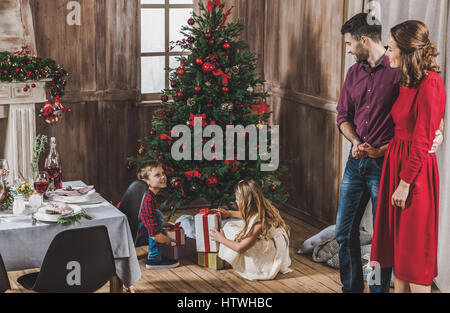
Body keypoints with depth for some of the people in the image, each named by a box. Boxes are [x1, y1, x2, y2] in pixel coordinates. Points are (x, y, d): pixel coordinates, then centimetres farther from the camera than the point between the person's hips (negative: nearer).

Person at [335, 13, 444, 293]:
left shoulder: (399, 71, -11)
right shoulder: (354, 73, 10)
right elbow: (344, 116, 12)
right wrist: (357, 142, -4)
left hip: (385, 164, -7)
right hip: (356, 162, 7)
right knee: (345, 232, 12)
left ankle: (380, 289, 16)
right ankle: (352, 288, 27)